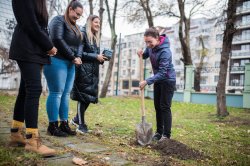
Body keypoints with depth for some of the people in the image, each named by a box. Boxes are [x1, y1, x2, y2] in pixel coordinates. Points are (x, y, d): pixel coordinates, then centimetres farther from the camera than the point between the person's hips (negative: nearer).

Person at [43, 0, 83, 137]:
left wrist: (78, 57, -5)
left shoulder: (75, 26, 22)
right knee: (56, 93, -8)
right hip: (57, 61, -8)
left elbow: (79, 44, 16)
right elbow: (57, 40, -17)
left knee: (66, 93, 6)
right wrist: (73, 57, -13)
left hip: (70, 64, 8)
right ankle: (52, 126, -2)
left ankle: (64, 124, 11)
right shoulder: (58, 20, -4)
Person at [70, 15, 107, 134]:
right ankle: (81, 125, 3)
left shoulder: (96, 38, 20)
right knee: (83, 96, -6)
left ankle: (76, 119, 25)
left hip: (93, 72, 8)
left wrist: (101, 58, 1)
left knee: (90, 96, 9)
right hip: (84, 71, -8)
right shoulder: (83, 34, -6)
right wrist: (95, 57, -15)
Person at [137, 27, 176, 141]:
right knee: (157, 106, 11)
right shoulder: (151, 46, -6)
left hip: (168, 80, -8)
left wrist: (147, 81, -37)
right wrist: (141, 54, -10)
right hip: (158, 79, 8)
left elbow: (162, 73, -32)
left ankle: (166, 135, 3)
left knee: (165, 107, -7)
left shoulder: (165, 51, -29)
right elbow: (146, 55, 14)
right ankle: (159, 132, 21)